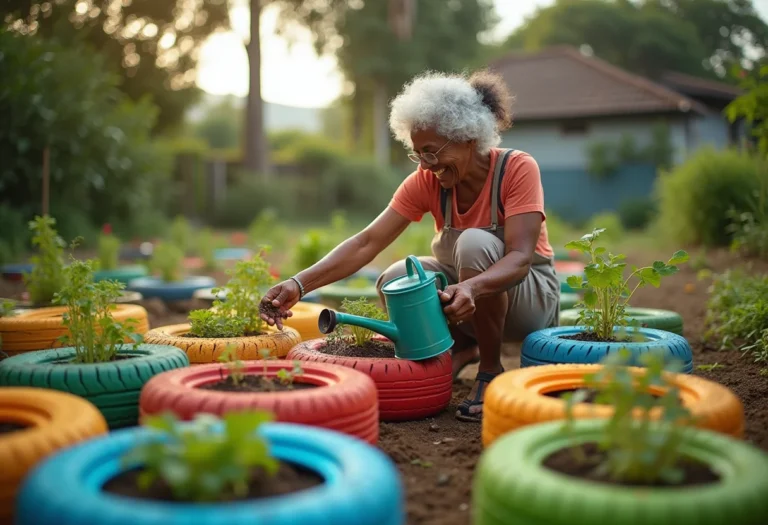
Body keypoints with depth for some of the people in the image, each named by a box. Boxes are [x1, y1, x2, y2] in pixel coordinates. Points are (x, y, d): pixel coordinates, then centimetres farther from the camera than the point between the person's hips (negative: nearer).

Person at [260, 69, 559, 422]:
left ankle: (490, 370, -15)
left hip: (532, 294, -4)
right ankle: (462, 347, 5)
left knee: (475, 242, -33)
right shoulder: (427, 181, -12)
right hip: (464, 291, 4)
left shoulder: (517, 169, -22)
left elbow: (520, 257, -31)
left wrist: (473, 287, -52)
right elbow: (368, 242, -20)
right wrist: (300, 284, -33)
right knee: (395, 280, -23)